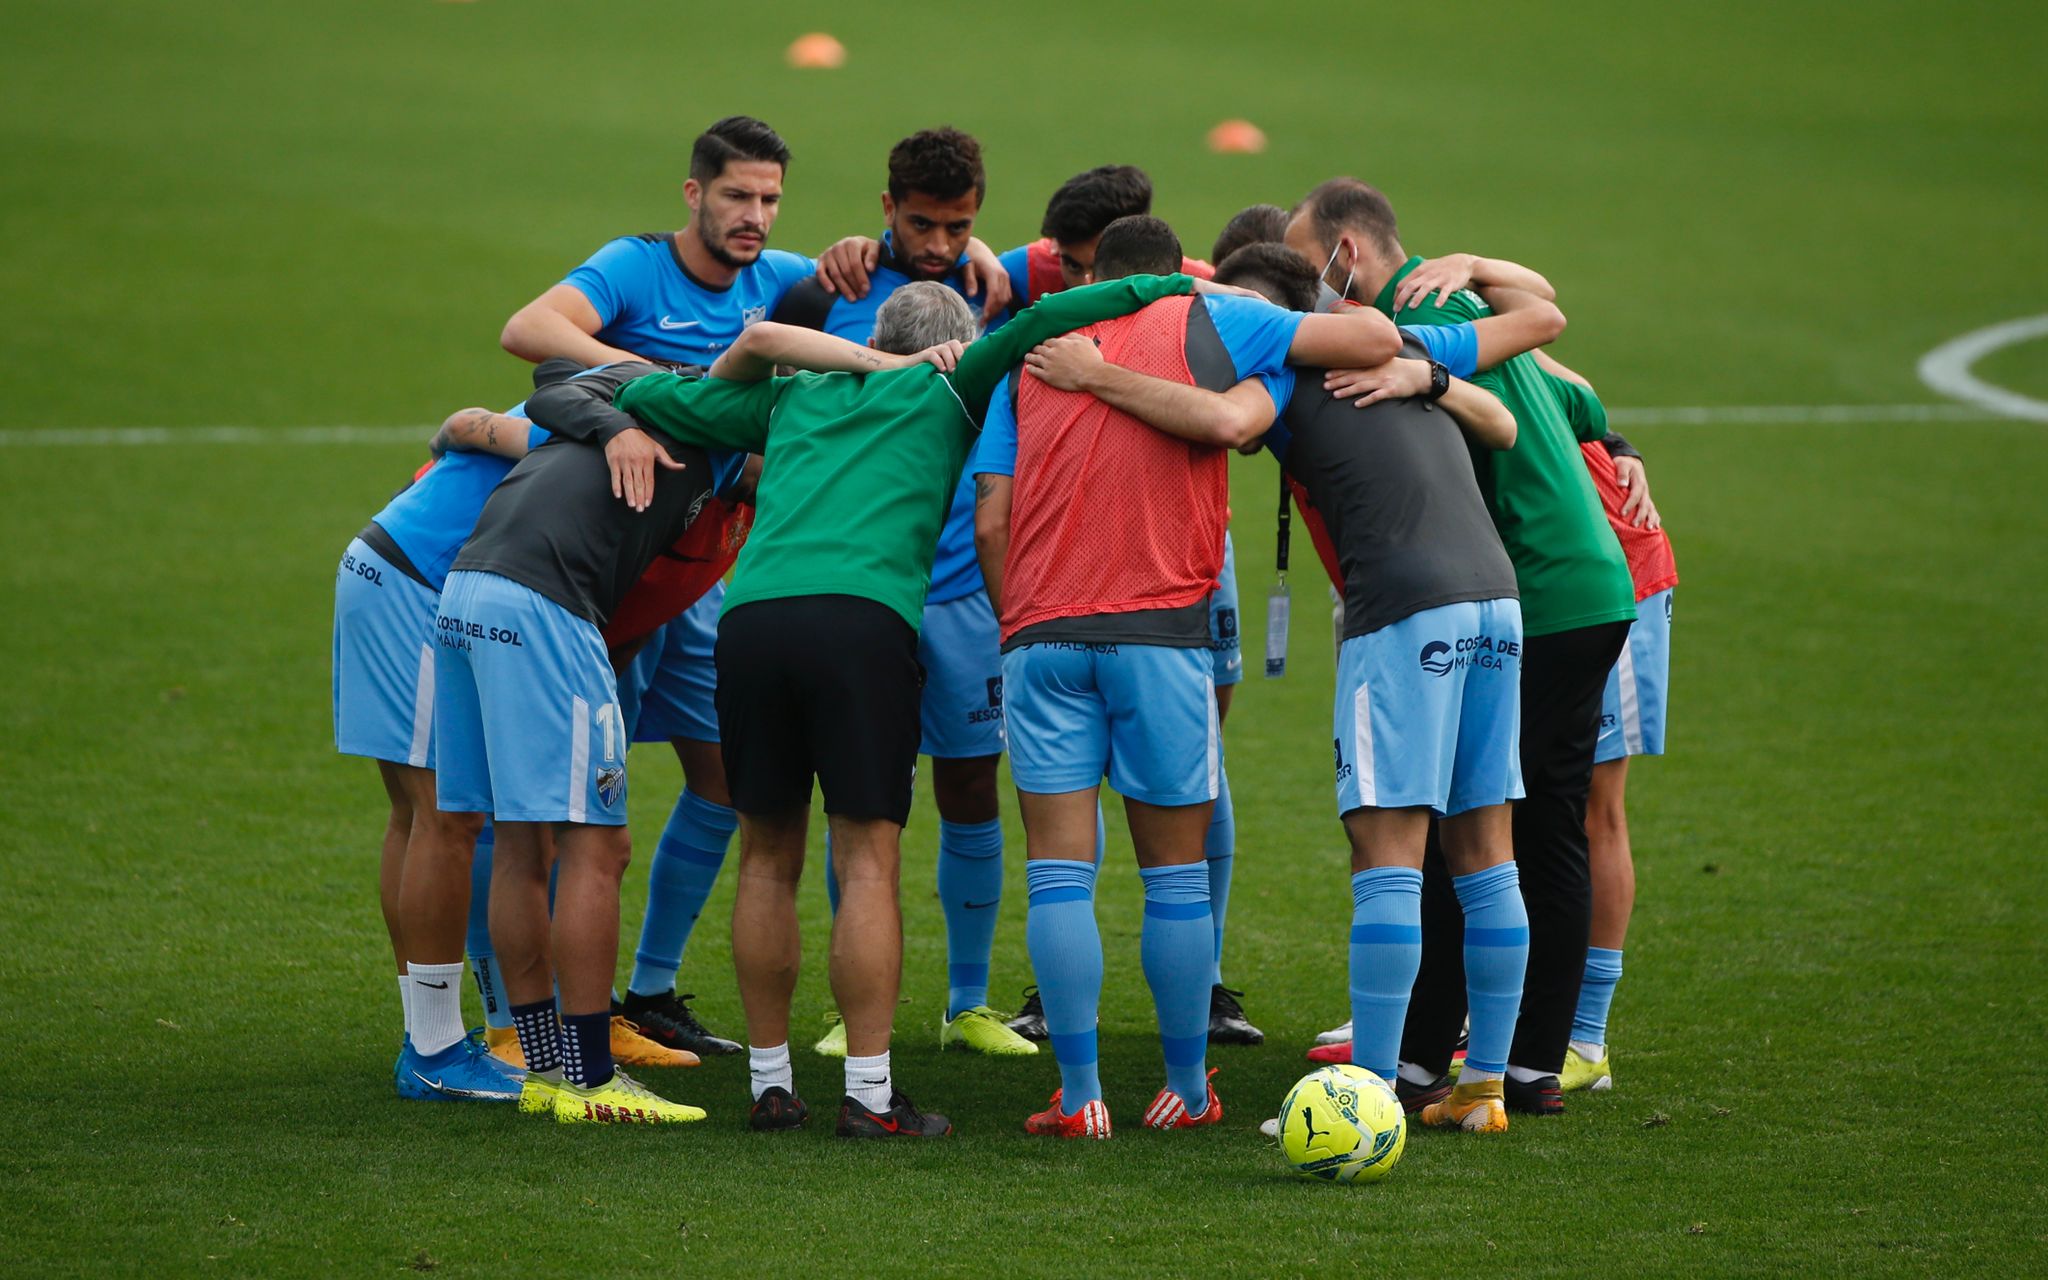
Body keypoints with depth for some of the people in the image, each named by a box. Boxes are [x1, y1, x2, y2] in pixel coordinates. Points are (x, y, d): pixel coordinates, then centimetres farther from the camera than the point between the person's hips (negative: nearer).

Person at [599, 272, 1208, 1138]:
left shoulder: (792, 400, 30)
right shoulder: (946, 391, 20)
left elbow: (642, 397, 35)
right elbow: (1041, 322, 9)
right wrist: (1170, 286, 15)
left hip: (750, 614, 4)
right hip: (862, 616, -4)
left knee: (768, 860, 12)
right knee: (867, 861, -2)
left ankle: (770, 1084, 15)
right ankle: (869, 1095, -5)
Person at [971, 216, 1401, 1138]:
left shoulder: (1030, 352, 16)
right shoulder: (1209, 323, 9)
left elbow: (991, 520, 8)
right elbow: (1375, 339, 4)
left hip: (1041, 628, 2)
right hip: (1161, 630, -2)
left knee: (1059, 870, 2)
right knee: (1174, 871, 8)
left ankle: (1079, 1096, -3)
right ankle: (1187, 1091, 14)